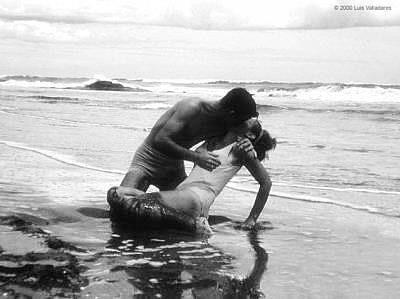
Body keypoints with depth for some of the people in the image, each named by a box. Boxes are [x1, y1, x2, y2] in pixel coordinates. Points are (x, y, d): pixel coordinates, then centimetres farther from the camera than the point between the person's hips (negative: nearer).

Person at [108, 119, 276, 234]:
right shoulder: (213, 140, 27)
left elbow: (266, 182, 5)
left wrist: (252, 219, 4)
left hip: (196, 199, -8)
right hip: (182, 192, 8)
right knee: (115, 193, -9)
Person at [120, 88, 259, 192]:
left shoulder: (221, 125, -6)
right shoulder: (193, 108, -29)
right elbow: (160, 141, -34)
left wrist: (246, 143, -17)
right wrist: (196, 157, -37)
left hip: (175, 168, 7)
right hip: (147, 160, -6)